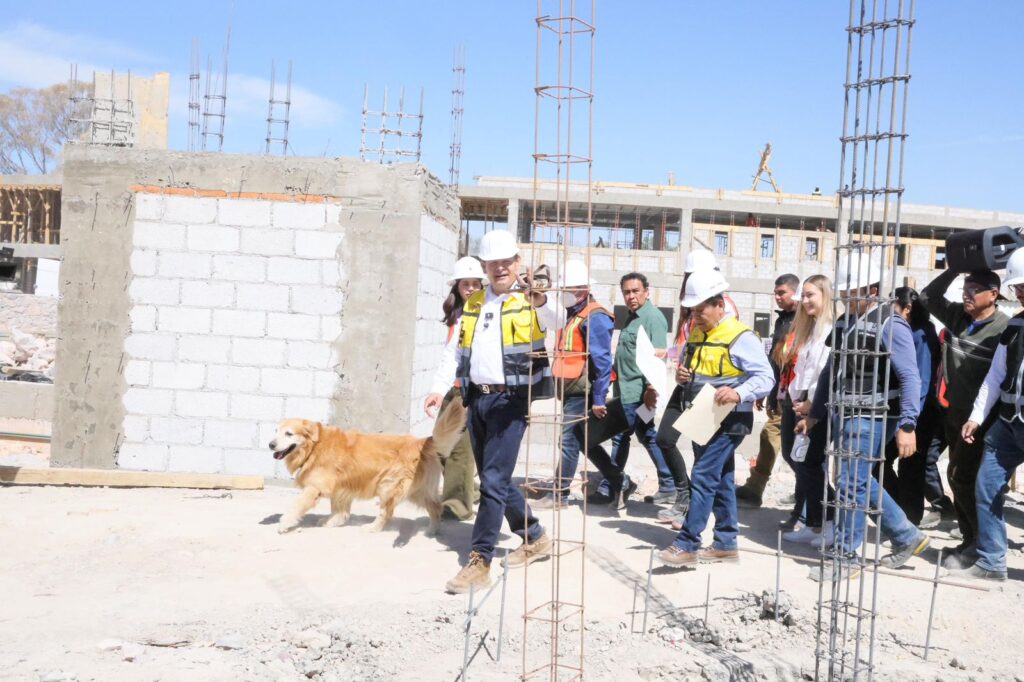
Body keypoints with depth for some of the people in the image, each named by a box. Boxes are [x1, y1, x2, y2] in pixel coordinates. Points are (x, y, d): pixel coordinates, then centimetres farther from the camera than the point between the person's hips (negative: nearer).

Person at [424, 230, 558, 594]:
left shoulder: (530, 301, -4)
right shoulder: (472, 304, 15)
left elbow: (556, 320, -26)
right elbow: (458, 352, 18)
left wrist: (540, 300, -46)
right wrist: (440, 389, 8)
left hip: (510, 399, -7)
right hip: (476, 398, 7)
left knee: (493, 480, -9)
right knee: (493, 478, 14)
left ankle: (480, 561, -3)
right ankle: (534, 537, 31)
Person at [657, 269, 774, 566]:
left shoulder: (740, 337, -14)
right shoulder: (696, 334, 12)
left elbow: (766, 378, -18)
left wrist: (739, 393, -35)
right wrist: (682, 376, 0)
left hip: (728, 420, -8)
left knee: (702, 479, -12)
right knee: (720, 481, 13)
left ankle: (686, 544, -8)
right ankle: (726, 543, 21)